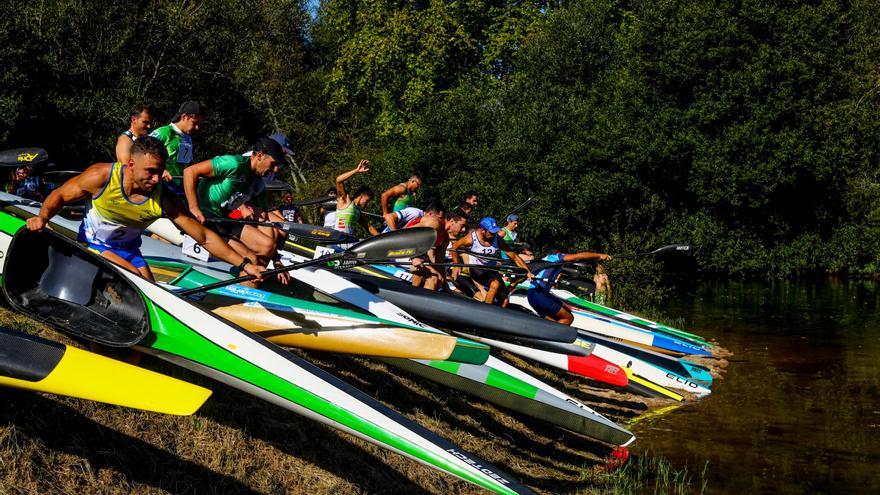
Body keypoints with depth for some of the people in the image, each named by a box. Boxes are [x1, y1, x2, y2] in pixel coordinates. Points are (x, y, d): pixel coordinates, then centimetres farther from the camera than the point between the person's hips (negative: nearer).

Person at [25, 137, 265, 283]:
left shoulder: (164, 200, -21)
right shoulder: (102, 177, -25)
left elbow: (205, 237, -18)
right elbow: (59, 195, -9)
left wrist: (244, 264, -24)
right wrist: (43, 217, -30)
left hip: (129, 250, 4)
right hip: (94, 245, -4)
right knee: (139, 283, -25)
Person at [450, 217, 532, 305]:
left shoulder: (498, 240, -14)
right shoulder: (471, 238, -20)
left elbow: (514, 256, -10)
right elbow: (455, 247, -3)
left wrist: (528, 271, -17)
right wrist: (457, 266, -3)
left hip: (491, 270, 4)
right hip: (476, 269, -4)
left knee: (504, 300, -5)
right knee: (495, 284, -32)